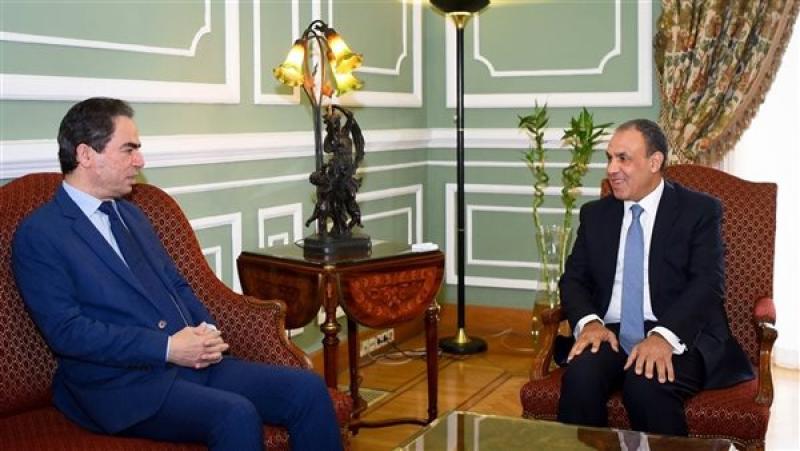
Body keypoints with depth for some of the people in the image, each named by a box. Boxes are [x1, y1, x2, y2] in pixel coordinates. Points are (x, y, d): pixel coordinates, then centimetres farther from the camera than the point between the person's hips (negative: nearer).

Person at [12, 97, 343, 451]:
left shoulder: (131, 215, 20)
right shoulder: (38, 235, -4)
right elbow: (66, 331, -13)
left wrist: (207, 330, 2)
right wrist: (166, 348, -18)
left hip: (191, 361, 7)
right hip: (121, 385, -7)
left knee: (308, 389, -12)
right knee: (236, 415, -32)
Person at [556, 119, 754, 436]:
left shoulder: (700, 210, 2)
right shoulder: (595, 214, 15)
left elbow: (707, 284, -8)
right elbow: (573, 279, 12)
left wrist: (664, 336, -24)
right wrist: (589, 322, -11)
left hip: (678, 337, -3)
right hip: (611, 334, 3)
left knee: (646, 383, -35)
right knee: (580, 376, -30)